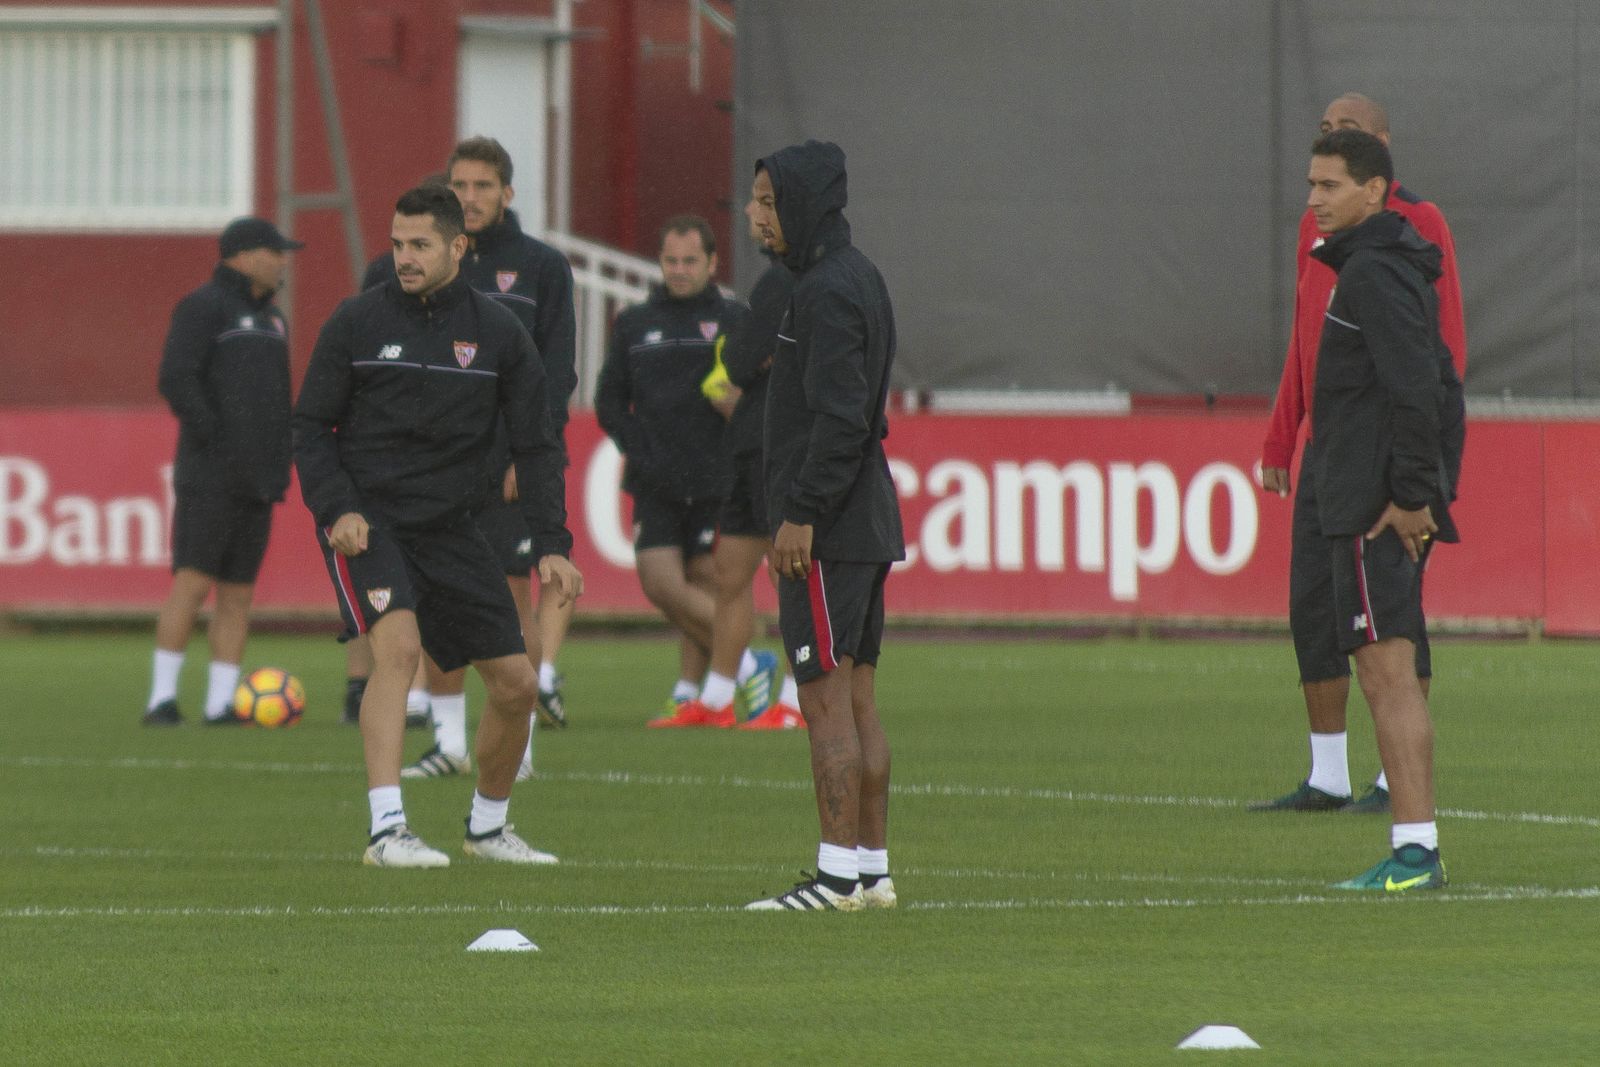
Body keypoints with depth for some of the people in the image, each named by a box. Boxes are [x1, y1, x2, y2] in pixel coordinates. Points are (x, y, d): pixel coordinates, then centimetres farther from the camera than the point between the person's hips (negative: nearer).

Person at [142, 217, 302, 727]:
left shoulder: (271, 318, 21)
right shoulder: (204, 307, -5)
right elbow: (176, 379, -16)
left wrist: (279, 461, 15)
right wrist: (211, 437, -17)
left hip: (258, 480, 8)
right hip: (210, 476, -8)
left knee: (239, 593, 4)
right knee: (193, 581, -12)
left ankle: (220, 703, 4)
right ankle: (161, 698, -10)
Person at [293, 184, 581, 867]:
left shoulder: (499, 336, 2)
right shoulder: (357, 323, -3)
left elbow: (535, 448, 5)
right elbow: (311, 427, 1)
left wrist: (552, 546, -6)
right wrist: (336, 509, -15)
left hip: (449, 529, 4)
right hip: (365, 521, -4)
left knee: (517, 684, 3)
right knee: (398, 645, -28)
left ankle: (488, 826, 28)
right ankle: (387, 831, -30)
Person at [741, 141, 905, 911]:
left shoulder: (828, 293, -15)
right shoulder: (859, 280, 16)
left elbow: (840, 419, -22)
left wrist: (801, 514, -20)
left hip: (826, 530, -10)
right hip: (866, 524, 10)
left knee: (826, 701, -9)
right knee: (856, 700, 11)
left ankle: (839, 876, -10)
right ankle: (871, 868, 13)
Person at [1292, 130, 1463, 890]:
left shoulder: (1374, 274, -13)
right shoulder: (1395, 268, 18)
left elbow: (1414, 388, -22)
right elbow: (1438, 386, 21)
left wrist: (1411, 494, -20)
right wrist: (1422, 489, 18)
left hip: (1375, 507, -10)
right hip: (1374, 504, 10)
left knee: (1386, 669, -12)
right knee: (1388, 673, 11)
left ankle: (1415, 850, -16)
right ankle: (1413, 850, 11)